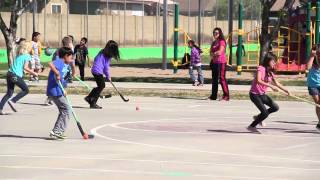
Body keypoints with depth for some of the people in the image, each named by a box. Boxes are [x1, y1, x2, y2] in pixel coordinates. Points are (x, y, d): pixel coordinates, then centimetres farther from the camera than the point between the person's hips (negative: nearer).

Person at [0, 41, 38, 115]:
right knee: (26, 90, 8)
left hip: (9, 73, 7)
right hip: (16, 76, -7)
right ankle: (12, 101, -3)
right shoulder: (27, 56, -3)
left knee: (9, 93, 14)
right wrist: (33, 73, 0)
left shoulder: (18, 55, 19)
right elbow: (25, 67, -11)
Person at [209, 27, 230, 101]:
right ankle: (213, 96, 16)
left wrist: (214, 54, 0)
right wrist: (215, 54, -8)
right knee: (214, 79, 10)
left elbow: (220, 52, -15)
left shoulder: (222, 42, -5)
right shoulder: (214, 42, 19)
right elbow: (211, 52, 12)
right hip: (214, 62, 8)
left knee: (222, 78, -14)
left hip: (221, 62, -8)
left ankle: (226, 96, -16)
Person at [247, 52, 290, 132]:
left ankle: (258, 117, 19)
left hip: (262, 95, 8)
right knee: (265, 113, -14)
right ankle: (252, 126, 5)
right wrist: (271, 86, -34)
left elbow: (276, 83, 15)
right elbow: (258, 81, -30)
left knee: (275, 107, 3)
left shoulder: (270, 72, 8)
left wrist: (285, 90, 7)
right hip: (255, 94, -8)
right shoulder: (261, 68, -16)